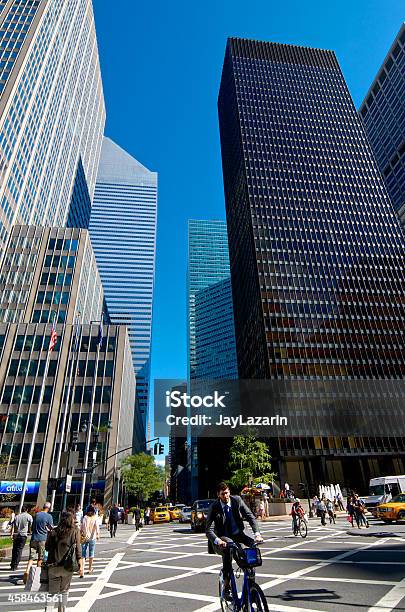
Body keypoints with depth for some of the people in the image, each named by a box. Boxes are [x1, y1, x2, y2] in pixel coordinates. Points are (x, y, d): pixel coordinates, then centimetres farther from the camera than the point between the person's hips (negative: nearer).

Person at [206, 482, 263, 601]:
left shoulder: (237, 500, -7)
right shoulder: (214, 508, -14)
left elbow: (250, 516, -10)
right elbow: (208, 530, -19)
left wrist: (257, 534, -25)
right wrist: (217, 540, -39)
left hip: (238, 534, 3)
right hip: (223, 537, -3)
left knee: (254, 543, -24)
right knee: (228, 545, -36)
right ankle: (226, 587, -24)